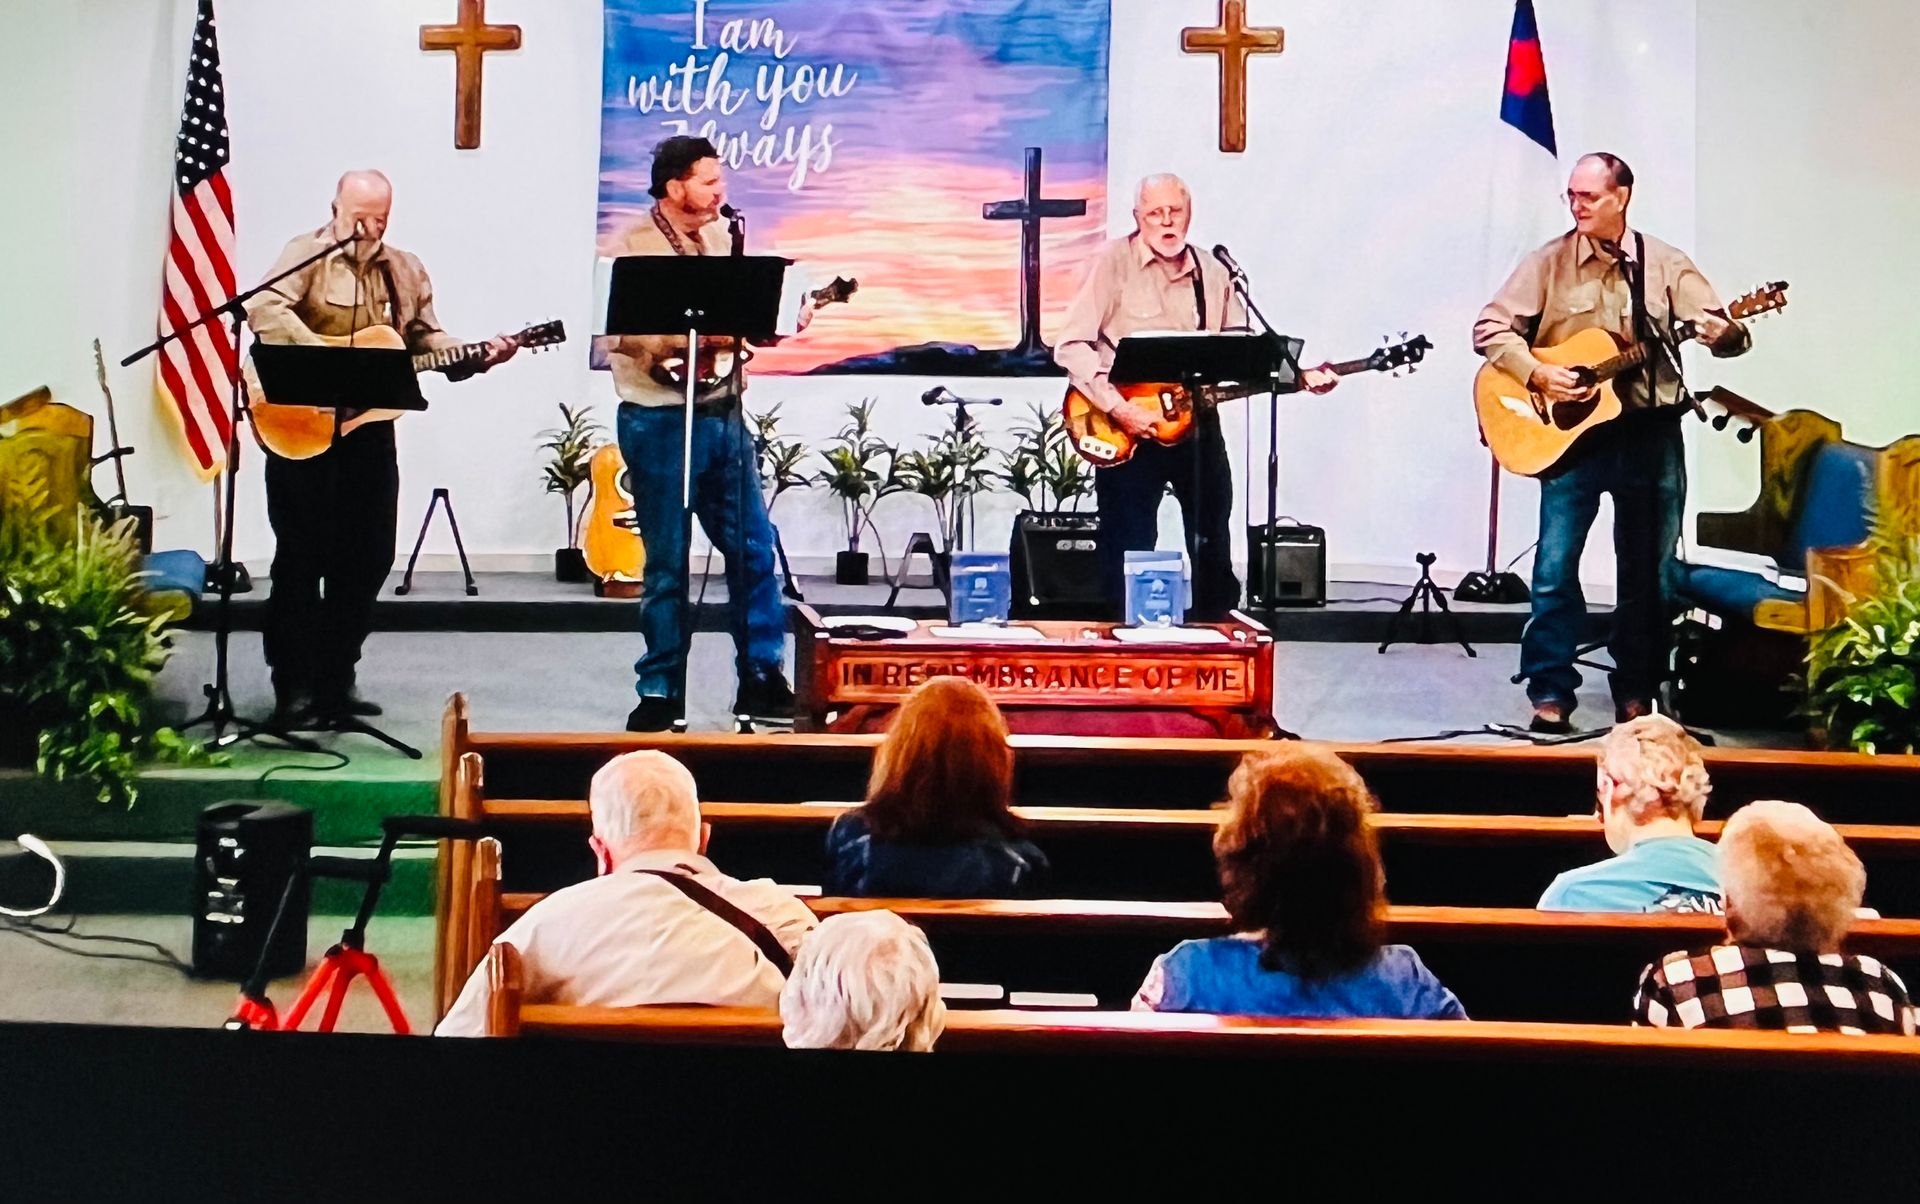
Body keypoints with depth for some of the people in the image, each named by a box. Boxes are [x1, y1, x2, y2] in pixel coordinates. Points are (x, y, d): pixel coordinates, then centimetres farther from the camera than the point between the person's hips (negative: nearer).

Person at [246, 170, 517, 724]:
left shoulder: (406, 271, 14)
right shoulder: (308, 254, -5)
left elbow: (425, 338, 14)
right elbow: (264, 308, -20)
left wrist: (479, 355, -3)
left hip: (370, 428, 6)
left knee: (367, 559, 8)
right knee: (302, 557, -1)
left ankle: (336, 678, 20)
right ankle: (294, 686, 7)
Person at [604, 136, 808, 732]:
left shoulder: (721, 237, 13)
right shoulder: (633, 245, -8)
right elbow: (617, 331, -20)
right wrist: (693, 335, -25)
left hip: (724, 414, 6)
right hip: (659, 421, -6)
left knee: (754, 549, 8)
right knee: (666, 564, 1)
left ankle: (762, 679, 19)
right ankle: (660, 690, 13)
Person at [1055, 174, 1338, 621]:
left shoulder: (1214, 273, 8)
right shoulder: (1114, 262, -8)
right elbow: (1072, 345, -13)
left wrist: (1300, 375, -4)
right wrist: (1117, 407, -21)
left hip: (1198, 422, 5)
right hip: (1127, 431, -5)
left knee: (1214, 549, 15)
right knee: (1128, 555, 0)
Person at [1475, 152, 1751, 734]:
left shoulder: (1666, 264, 3)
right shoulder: (1549, 263, 1)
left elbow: (1730, 333, 0)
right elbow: (1490, 327, -1)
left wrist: (1720, 331, -24)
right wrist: (1537, 374, -16)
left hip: (1651, 432, 1)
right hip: (1572, 431, -1)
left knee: (1650, 572, 8)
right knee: (1555, 569, -4)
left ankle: (1635, 690, 21)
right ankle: (1550, 690, 6)